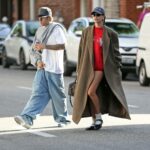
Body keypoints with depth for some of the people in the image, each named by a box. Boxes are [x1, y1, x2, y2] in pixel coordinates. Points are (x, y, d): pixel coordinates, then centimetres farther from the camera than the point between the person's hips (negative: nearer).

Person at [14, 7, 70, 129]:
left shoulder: (57, 29, -6)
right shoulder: (40, 31, 16)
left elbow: (62, 46, -17)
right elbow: (34, 49, 18)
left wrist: (44, 46, -21)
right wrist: (37, 61, 1)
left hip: (54, 68, -6)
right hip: (42, 67, 6)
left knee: (58, 95, 3)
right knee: (38, 93, -4)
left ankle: (62, 119, 19)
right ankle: (27, 118, -17)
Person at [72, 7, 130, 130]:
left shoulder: (110, 33, -1)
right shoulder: (87, 32, 8)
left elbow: (116, 52, 2)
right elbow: (81, 51, 11)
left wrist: (117, 69, -1)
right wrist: (79, 70, 8)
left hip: (102, 68, -4)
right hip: (88, 67, 4)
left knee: (91, 92, -19)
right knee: (86, 94, 4)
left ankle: (99, 117, -1)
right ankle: (95, 121, 14)